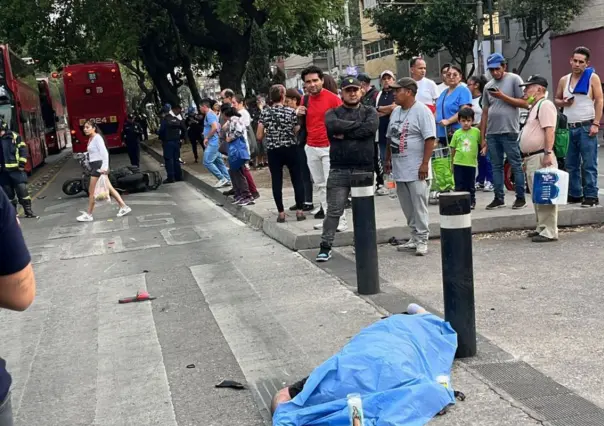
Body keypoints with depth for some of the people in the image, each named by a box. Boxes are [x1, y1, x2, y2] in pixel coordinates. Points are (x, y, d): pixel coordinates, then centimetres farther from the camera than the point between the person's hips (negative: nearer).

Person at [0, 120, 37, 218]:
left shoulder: (14, 136, -1)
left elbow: (23, 149, -1)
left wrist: (22, 163, -8)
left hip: (16, 169, -3)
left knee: (22, 190, -4)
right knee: (8, 193, 8)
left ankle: (28, 211, 3)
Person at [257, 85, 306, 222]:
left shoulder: (265, 112, -2)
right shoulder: (291, 111, -5)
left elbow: (259, 136, -1)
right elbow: (297, 131, -1)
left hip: (273, 151, 1)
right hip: (290, 149, -1)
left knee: (277, 181, 5)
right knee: (297, 179, 8)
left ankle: (281, 213, 6)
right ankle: (299, 211, 6)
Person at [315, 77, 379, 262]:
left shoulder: (370, 112, 10)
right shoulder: (333, 113, 10)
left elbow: (370, 128, -12)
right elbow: (333, 125, -14)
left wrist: (344, 134, -9)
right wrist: (358, 124, -8)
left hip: (364, 169, 1)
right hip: (339, 169, -1)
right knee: (334, 210, -2)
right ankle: (325, 247, 4)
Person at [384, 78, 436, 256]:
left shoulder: (422, 111, -11)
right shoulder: (395, 112, 14)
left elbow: (430, 139, -17)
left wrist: (424, 163, -21)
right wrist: (388, 159, 18)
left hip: (416, 170, -8)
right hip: (400, 169, 8)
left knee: (419, 206, -4)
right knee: (407, 207, 13)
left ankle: (422, 240, 2)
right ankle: (414, 238, 22)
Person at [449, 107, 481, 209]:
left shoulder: (476, 132, -1)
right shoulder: (457, 133, 2)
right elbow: (453, 148, 8)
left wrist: (484, 150, -11)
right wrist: (451, 162, 11)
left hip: (471, 163, 0)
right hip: (458, 163, 0)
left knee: (471, 185, 10)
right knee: (459, 185, 3)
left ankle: (471, 202, 23)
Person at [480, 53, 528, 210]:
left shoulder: (514, 79, 0)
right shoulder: (488, 86, 15)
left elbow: (525, 103, -6)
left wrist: (503, 96, -13)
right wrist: (482, 137, 11)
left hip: (509, 131, -5)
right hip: (492, 133, 5)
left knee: (516, 165, -1)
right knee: (496, 166, 8)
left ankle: (520, 198, 4)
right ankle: (499, 198, 14)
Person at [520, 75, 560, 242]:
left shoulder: (545, 105, -9)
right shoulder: (534, 107, 23)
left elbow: (549, 130, -19)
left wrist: (548, 153, -27)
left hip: (541, 157, -11)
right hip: (531, 158, 11)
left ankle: (550, 231, -9)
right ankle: (542, 228, 20)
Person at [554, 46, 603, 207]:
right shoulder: (564, 80, 12)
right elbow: (556, 100, 22)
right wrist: (563, 102, -3)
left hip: (586, 127, -5)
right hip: (568, 128, 5)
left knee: (589, 165, -5)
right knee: (570, 165, 8)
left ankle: (591, 195, -3)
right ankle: (574, 194, 16)